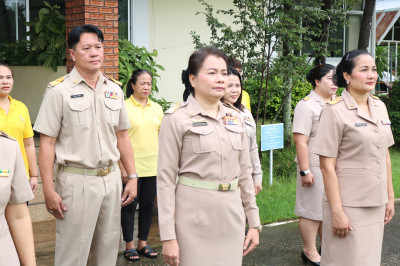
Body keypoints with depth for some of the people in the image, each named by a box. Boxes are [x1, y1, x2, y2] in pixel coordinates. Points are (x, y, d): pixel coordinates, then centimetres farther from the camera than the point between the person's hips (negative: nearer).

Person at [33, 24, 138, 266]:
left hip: (111, 179, 5)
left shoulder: (114, 90, 9)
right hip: (77, 181, -5)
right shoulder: (59, 91, -6)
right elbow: (47, 143, -7)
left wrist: (132, 177, 10)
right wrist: (49, 191, -12)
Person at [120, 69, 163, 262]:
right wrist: (122, 166, -11)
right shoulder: (124, 107, -5)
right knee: (130, 205, 3)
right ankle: (129, 245, 16)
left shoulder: (157, 108, 10)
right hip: (132, 165, -4)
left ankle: (143, 243, 23)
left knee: (148, 204, 10)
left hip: (153, 166, 5)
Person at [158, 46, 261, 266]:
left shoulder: (234, 118, 9)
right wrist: (168, 236, -13)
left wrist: (254, 222, 11)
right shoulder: (177, 118, -7)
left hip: (232, 217, 5)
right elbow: (166, 178, -9)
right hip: (195, 218, -5)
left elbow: (245, 172, 13)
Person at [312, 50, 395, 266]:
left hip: (376, 205, 6)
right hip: (348, 205, -6)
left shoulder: (379, 107, 6)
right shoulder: (335, 111, -13)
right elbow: (327, 166, -15)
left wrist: (390, 197, 12)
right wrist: (337, 212, -17)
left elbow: (385, 156, 13)